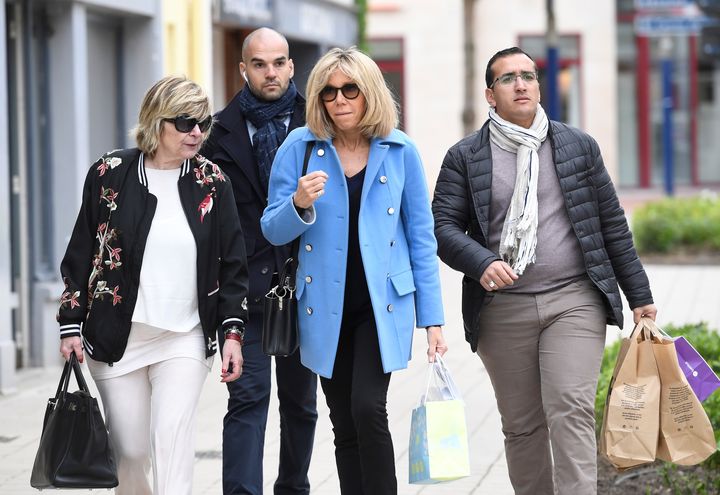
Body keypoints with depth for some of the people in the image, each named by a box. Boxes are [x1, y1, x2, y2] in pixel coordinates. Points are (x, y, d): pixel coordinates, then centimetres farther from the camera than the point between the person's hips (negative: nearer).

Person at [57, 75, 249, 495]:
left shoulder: (212, 182, 0)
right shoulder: (111, 174, -3)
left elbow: (233, 263, 4)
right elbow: (80, 255, 3)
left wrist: (233, 332, -3)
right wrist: (72, 325, 1)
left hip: (186, 338, 0)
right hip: (116, 338, 0)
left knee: (172, 441, -14)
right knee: (130, 451, 5)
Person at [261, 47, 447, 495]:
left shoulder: (400, 151, -1)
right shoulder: (300, 148, -1)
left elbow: (421, 238, 2)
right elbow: (273, 231, 0)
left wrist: (432, 319, 0)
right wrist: (299, 203, -22)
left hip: (382, 305, -2)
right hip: (326, 309, 2)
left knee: (368, 408, -18)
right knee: (345, 425, 8)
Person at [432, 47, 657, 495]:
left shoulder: (579, 147, 9)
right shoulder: (464, 158, 5)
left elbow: (613, 226, 11)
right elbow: (444, 226, -1)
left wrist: (639, 296, 10)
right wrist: (481, 263, -20)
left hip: (575, 302, -1)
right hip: (502, 311, 1)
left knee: (571, 412, -14)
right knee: (521, 425, 6)